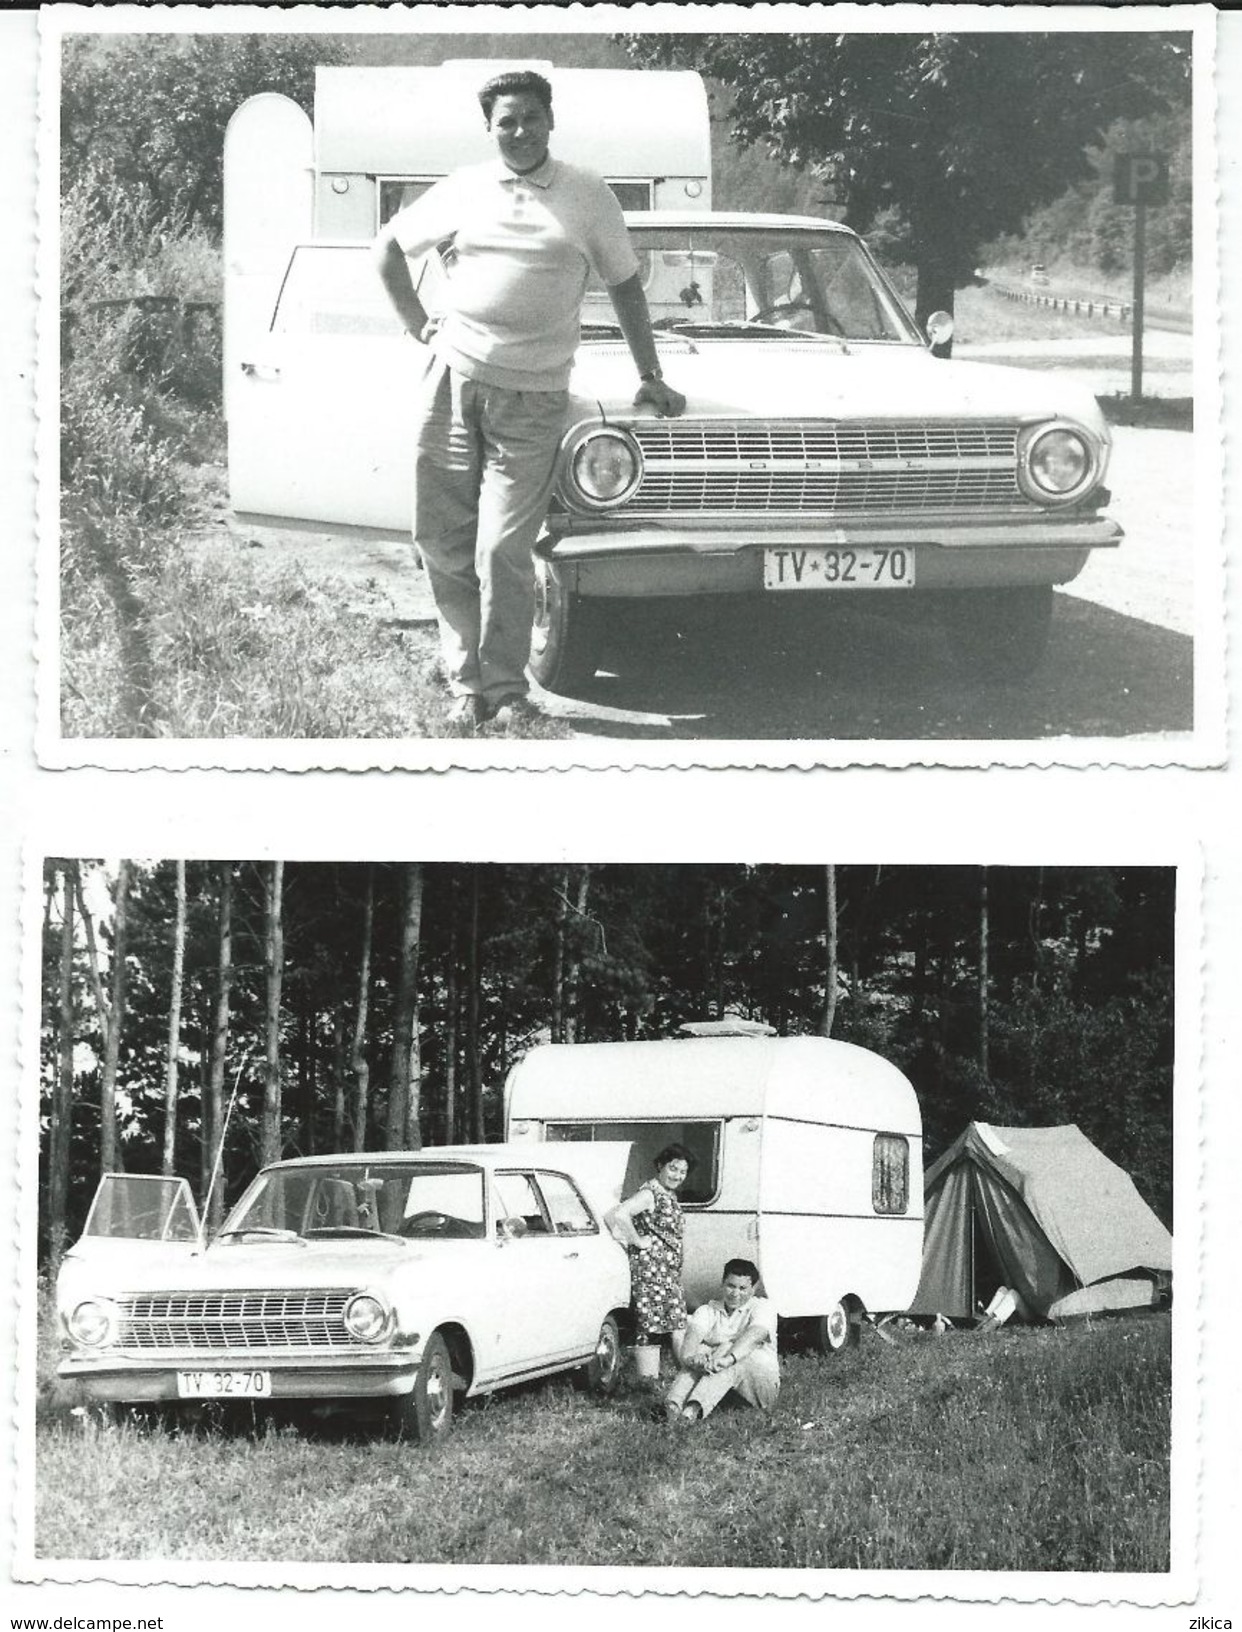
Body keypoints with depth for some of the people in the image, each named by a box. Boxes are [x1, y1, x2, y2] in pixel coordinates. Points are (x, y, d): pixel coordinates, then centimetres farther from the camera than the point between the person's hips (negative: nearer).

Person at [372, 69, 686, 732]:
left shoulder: (588, 197, 6)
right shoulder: (461, 190, 9)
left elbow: (625, 286, 14)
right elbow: (387, 248, 21)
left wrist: (650, 377, 11)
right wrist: (418, 325, 13)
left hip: (531, 399, -2)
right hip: (452, 380, 2)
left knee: (503, 551, -9)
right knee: (442, 542, 3)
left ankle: (506, 687, 2)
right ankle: (467, 681, 15)